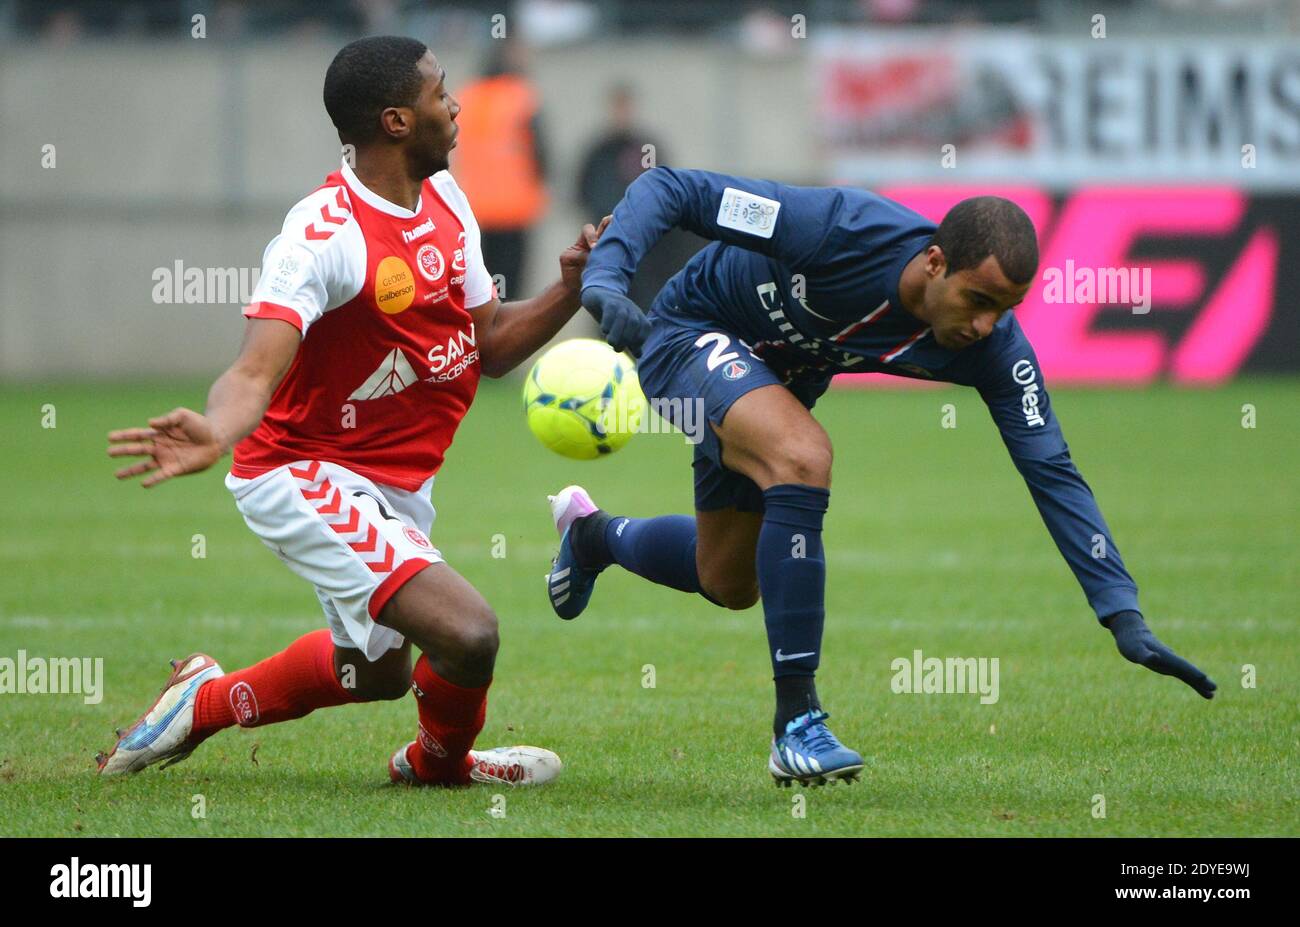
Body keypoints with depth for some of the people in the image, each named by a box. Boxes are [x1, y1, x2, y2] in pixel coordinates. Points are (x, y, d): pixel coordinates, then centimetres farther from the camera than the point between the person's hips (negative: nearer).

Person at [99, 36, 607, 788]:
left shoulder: (446, 198, 3)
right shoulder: (325, 235, -25)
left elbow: (489, 345, 9)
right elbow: (256, 371, -35)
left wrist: (570, 292, -8)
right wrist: (217, 433, -57)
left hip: (399, 485, 10)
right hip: (308, 479, -10)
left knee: (380, 668, 26)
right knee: (467, 634, -23)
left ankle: (207, 702, 48)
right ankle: (439, 763, 10)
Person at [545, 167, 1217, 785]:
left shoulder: (991, 346, -26)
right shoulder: (845, 229, -39)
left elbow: (1052, 472, -22)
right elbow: (671, 189, -32)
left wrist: (1124, 616, -29)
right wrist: (606, 275, -47)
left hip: (779, 381, 6)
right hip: (691, 332, -6)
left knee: (730, 585, 19)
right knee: (803, 458, -35)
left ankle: (592, 533, 52)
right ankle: (797, 723, -29)